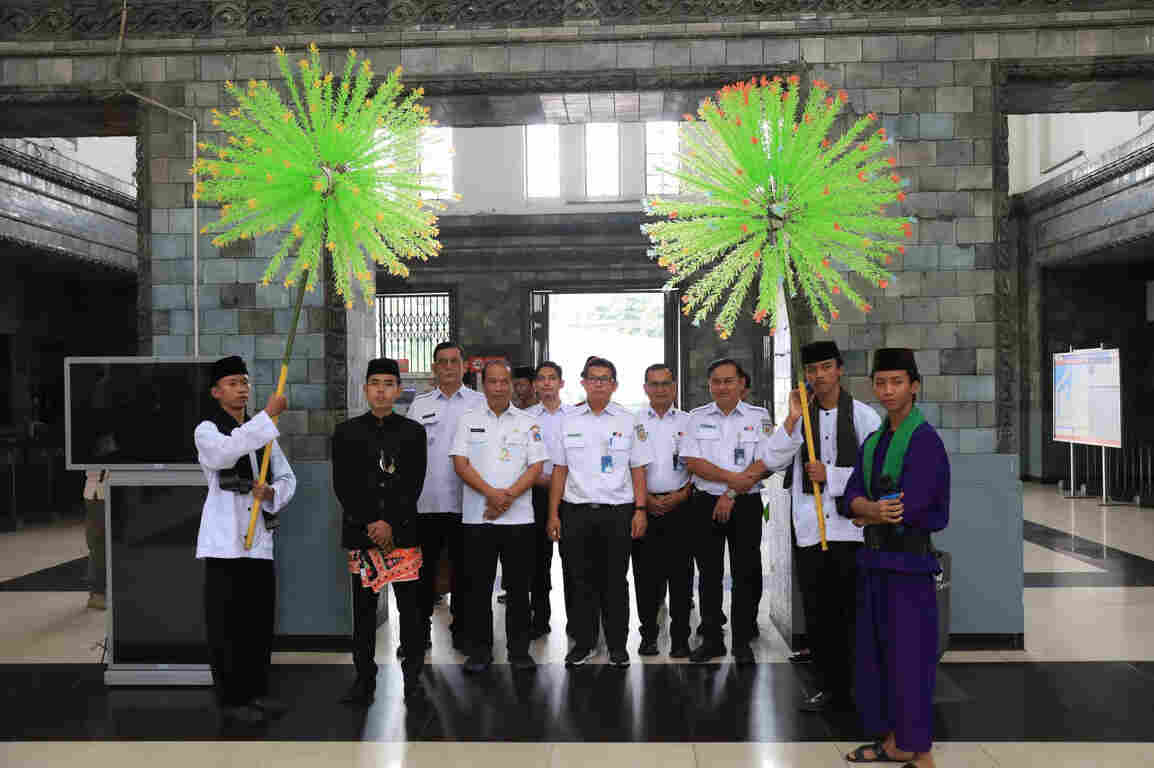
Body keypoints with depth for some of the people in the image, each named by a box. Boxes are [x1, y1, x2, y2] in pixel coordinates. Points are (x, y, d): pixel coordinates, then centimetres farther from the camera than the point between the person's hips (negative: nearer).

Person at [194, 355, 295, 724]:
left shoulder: (263, 431, 15)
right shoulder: (207, 431, -2)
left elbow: (288, 477, 14)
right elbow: (225, 452, -26)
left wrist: (271, 493, -8)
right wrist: (269, 414, -27)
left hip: (260, 538, 6)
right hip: (225, 540, -5)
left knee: (261, 619, 11)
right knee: (226, 622, -2)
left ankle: (257, 690, 23)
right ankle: (231, 699, 9)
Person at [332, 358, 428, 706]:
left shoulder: (413, 431, 8)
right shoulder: (346, 431, 7)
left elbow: (414, 484, 1)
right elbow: (343, 485, 1)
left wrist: (391, 524, -10)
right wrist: (369, 525, -8)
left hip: (403, 531, 0)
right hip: (361, 533, 0)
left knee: (411, 608, 1)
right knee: (363, 609, 5)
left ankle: (412, 677, 13)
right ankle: (364, 680, 16)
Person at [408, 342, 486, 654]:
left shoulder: (479, 403, 5)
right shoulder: (420, 404, 10)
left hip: (465, 501, -1)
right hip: (425, 501, 1)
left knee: (462, 568, 8)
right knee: (423, 567, 5)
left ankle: (461, 628, 20)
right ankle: (420, 629, 17)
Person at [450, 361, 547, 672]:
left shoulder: (528, 423, 7)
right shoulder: (468, 420, 7)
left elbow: (536, 466, 0)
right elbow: (460, 463, -2)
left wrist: (509, 496, -14)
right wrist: (491, 493, -15)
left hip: (519, 518, 0)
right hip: (477, 517, 0)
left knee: (518, 587, 5)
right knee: (479, 587, 5)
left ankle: (519, 649, 17)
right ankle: (480, 651, 17)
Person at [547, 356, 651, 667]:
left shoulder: (629, 422, 5)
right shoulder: (568, 421, 7)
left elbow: (638, 470, 5)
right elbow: (559, 470, 8)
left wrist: (640, 510, -4)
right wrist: (553, 513, 3)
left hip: (618, 512, -1)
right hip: (577, 511, 1)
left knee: (615, 581, 5)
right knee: (582, 580, 7)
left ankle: (617, 645, 17)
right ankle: (583, 644, 19)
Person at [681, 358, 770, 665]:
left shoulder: (758, 417, 2)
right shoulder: (697, 417, 6)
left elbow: (764, 464, -7)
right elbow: (693, 462, -4)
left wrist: (732, 494, -13)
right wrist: (732, 478, -15)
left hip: (746, 505, -1)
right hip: (706, 504, 2)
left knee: (746, 574, 2)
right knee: (709, 574, 7)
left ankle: (742, 642, 14)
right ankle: (711, 639, 18)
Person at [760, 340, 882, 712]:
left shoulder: (863, 415, 0)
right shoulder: (800, 416, 9)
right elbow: (772, 461, -3)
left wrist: (830, 474, -11)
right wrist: (792, 419, -11)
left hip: (850, 527, -3)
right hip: (809, 528, 3)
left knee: (851, 611, 2)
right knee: (817, 614, 10)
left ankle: (854, 688, 16)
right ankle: (827, 687, 22)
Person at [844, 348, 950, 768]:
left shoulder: (925, 441, -13)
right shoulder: (873, 442, 11)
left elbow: (908, 508, -20)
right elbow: (853, 497, 1)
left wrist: (865, 516, -4)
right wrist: (877, 510, -20)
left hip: (910, 562, -8)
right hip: (874, 560, 8)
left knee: (909, 658, -1)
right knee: (875, 655, 14)